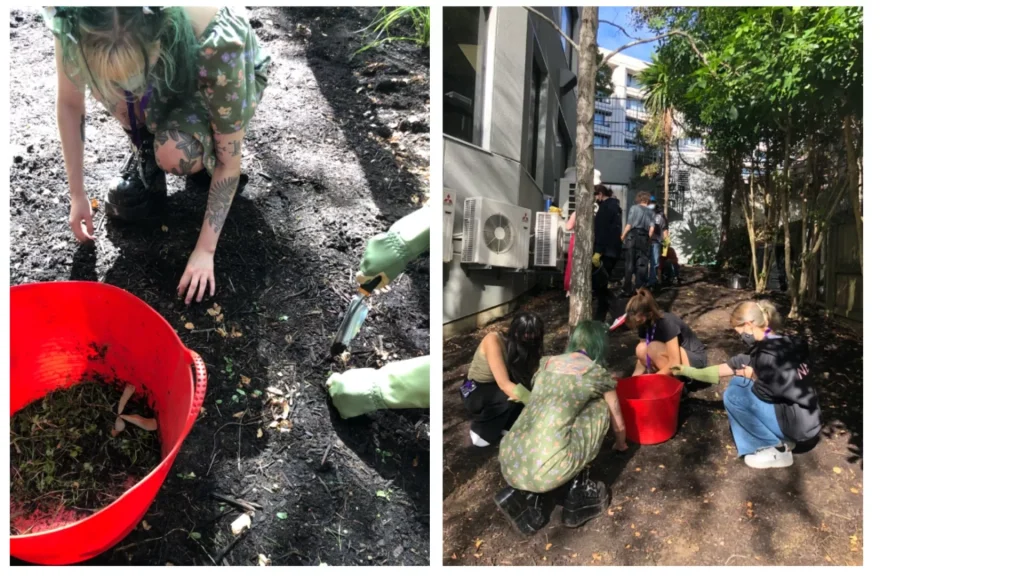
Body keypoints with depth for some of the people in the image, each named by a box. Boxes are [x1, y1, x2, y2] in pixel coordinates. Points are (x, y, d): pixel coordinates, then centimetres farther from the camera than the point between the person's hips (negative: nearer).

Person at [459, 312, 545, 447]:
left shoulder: (524, 346, -12)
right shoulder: (494, 340, -30)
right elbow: (504, 384, -37)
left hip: (496, 391, 6)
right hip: (475, 393, -6)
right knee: (513, 395, -32)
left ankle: (505, 426, 0)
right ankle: (480, 431, -10)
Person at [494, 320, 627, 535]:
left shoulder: (547, 363, 20)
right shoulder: (598, 374, 8)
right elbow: (618, 424, 25)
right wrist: (620, 444, 49)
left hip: (510, 465, 5)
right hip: (548, 468, -5)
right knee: (599, 407, 16)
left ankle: (520, 493, 14)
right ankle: (579, 491, 19)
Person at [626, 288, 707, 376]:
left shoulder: (667, 323, -29)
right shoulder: (644, 324, -7)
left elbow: (675, 363, -30)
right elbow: (642, 357, -4)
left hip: (696, 359, -7)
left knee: (654, 348, -29)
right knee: (641, 349, -18)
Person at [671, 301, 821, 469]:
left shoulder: (768, 352, -22)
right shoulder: (766, 347, 7)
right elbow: (729, 368, 13)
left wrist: (753, 376, -7)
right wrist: (690, 372, 16)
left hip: (799, 422, -9)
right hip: (799, 417, 9)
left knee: (733, 396, -11)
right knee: (738, 381, 10)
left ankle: (777, 449, 0)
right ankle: (782, 438, 13)